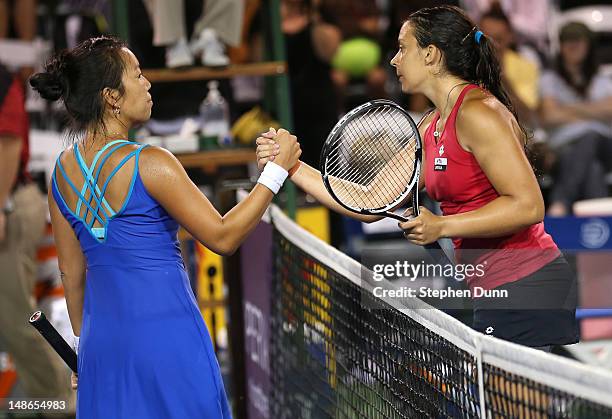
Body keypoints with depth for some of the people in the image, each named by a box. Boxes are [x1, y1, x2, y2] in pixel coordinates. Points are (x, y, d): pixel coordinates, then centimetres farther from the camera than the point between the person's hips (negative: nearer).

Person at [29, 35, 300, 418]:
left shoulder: (63, 170, 3)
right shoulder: (148, 163, -17)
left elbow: (71, 271, 12)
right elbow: (223, 237, -13)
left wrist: (83, 340, 23)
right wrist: (277, 169, -8)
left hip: (100, 336, 7)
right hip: (166, 333, -7)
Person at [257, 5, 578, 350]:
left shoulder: (477, 111, -14)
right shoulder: (430, 128, 15)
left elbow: (528, 205, -19)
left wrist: (441, 226, -22)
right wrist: (292, 167, 10)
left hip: (525, 286, -9)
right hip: (494, 290, 9)